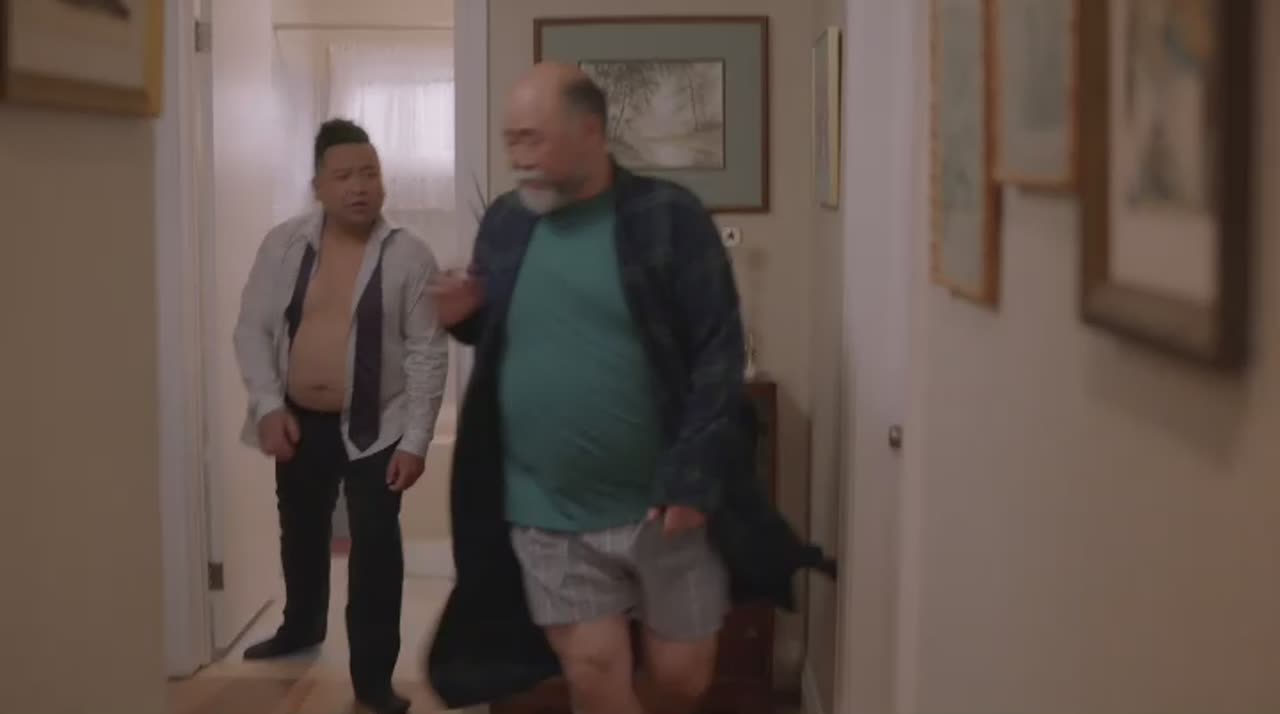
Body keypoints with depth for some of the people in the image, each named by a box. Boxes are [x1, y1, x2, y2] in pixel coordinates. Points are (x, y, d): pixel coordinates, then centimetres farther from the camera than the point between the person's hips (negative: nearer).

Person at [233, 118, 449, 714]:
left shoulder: (409, 255, -11)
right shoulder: (284, 244, -3)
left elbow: (428, 354, -10)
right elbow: (253, 330, 0)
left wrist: (415, 440, -14)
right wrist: (268, 405, -11)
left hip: (375, 430, -3)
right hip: (298, 423, 3)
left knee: (375, 551, -3)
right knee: (301, 535, 21)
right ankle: (301, 627, 46)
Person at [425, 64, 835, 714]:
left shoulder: (667, 218, -9)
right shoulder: (504, 223, 4)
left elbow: (718, 355, -10)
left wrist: (691, 479, -17)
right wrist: (465, 317, -5)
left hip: (661, 505, -2)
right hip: (548, 513, 2)